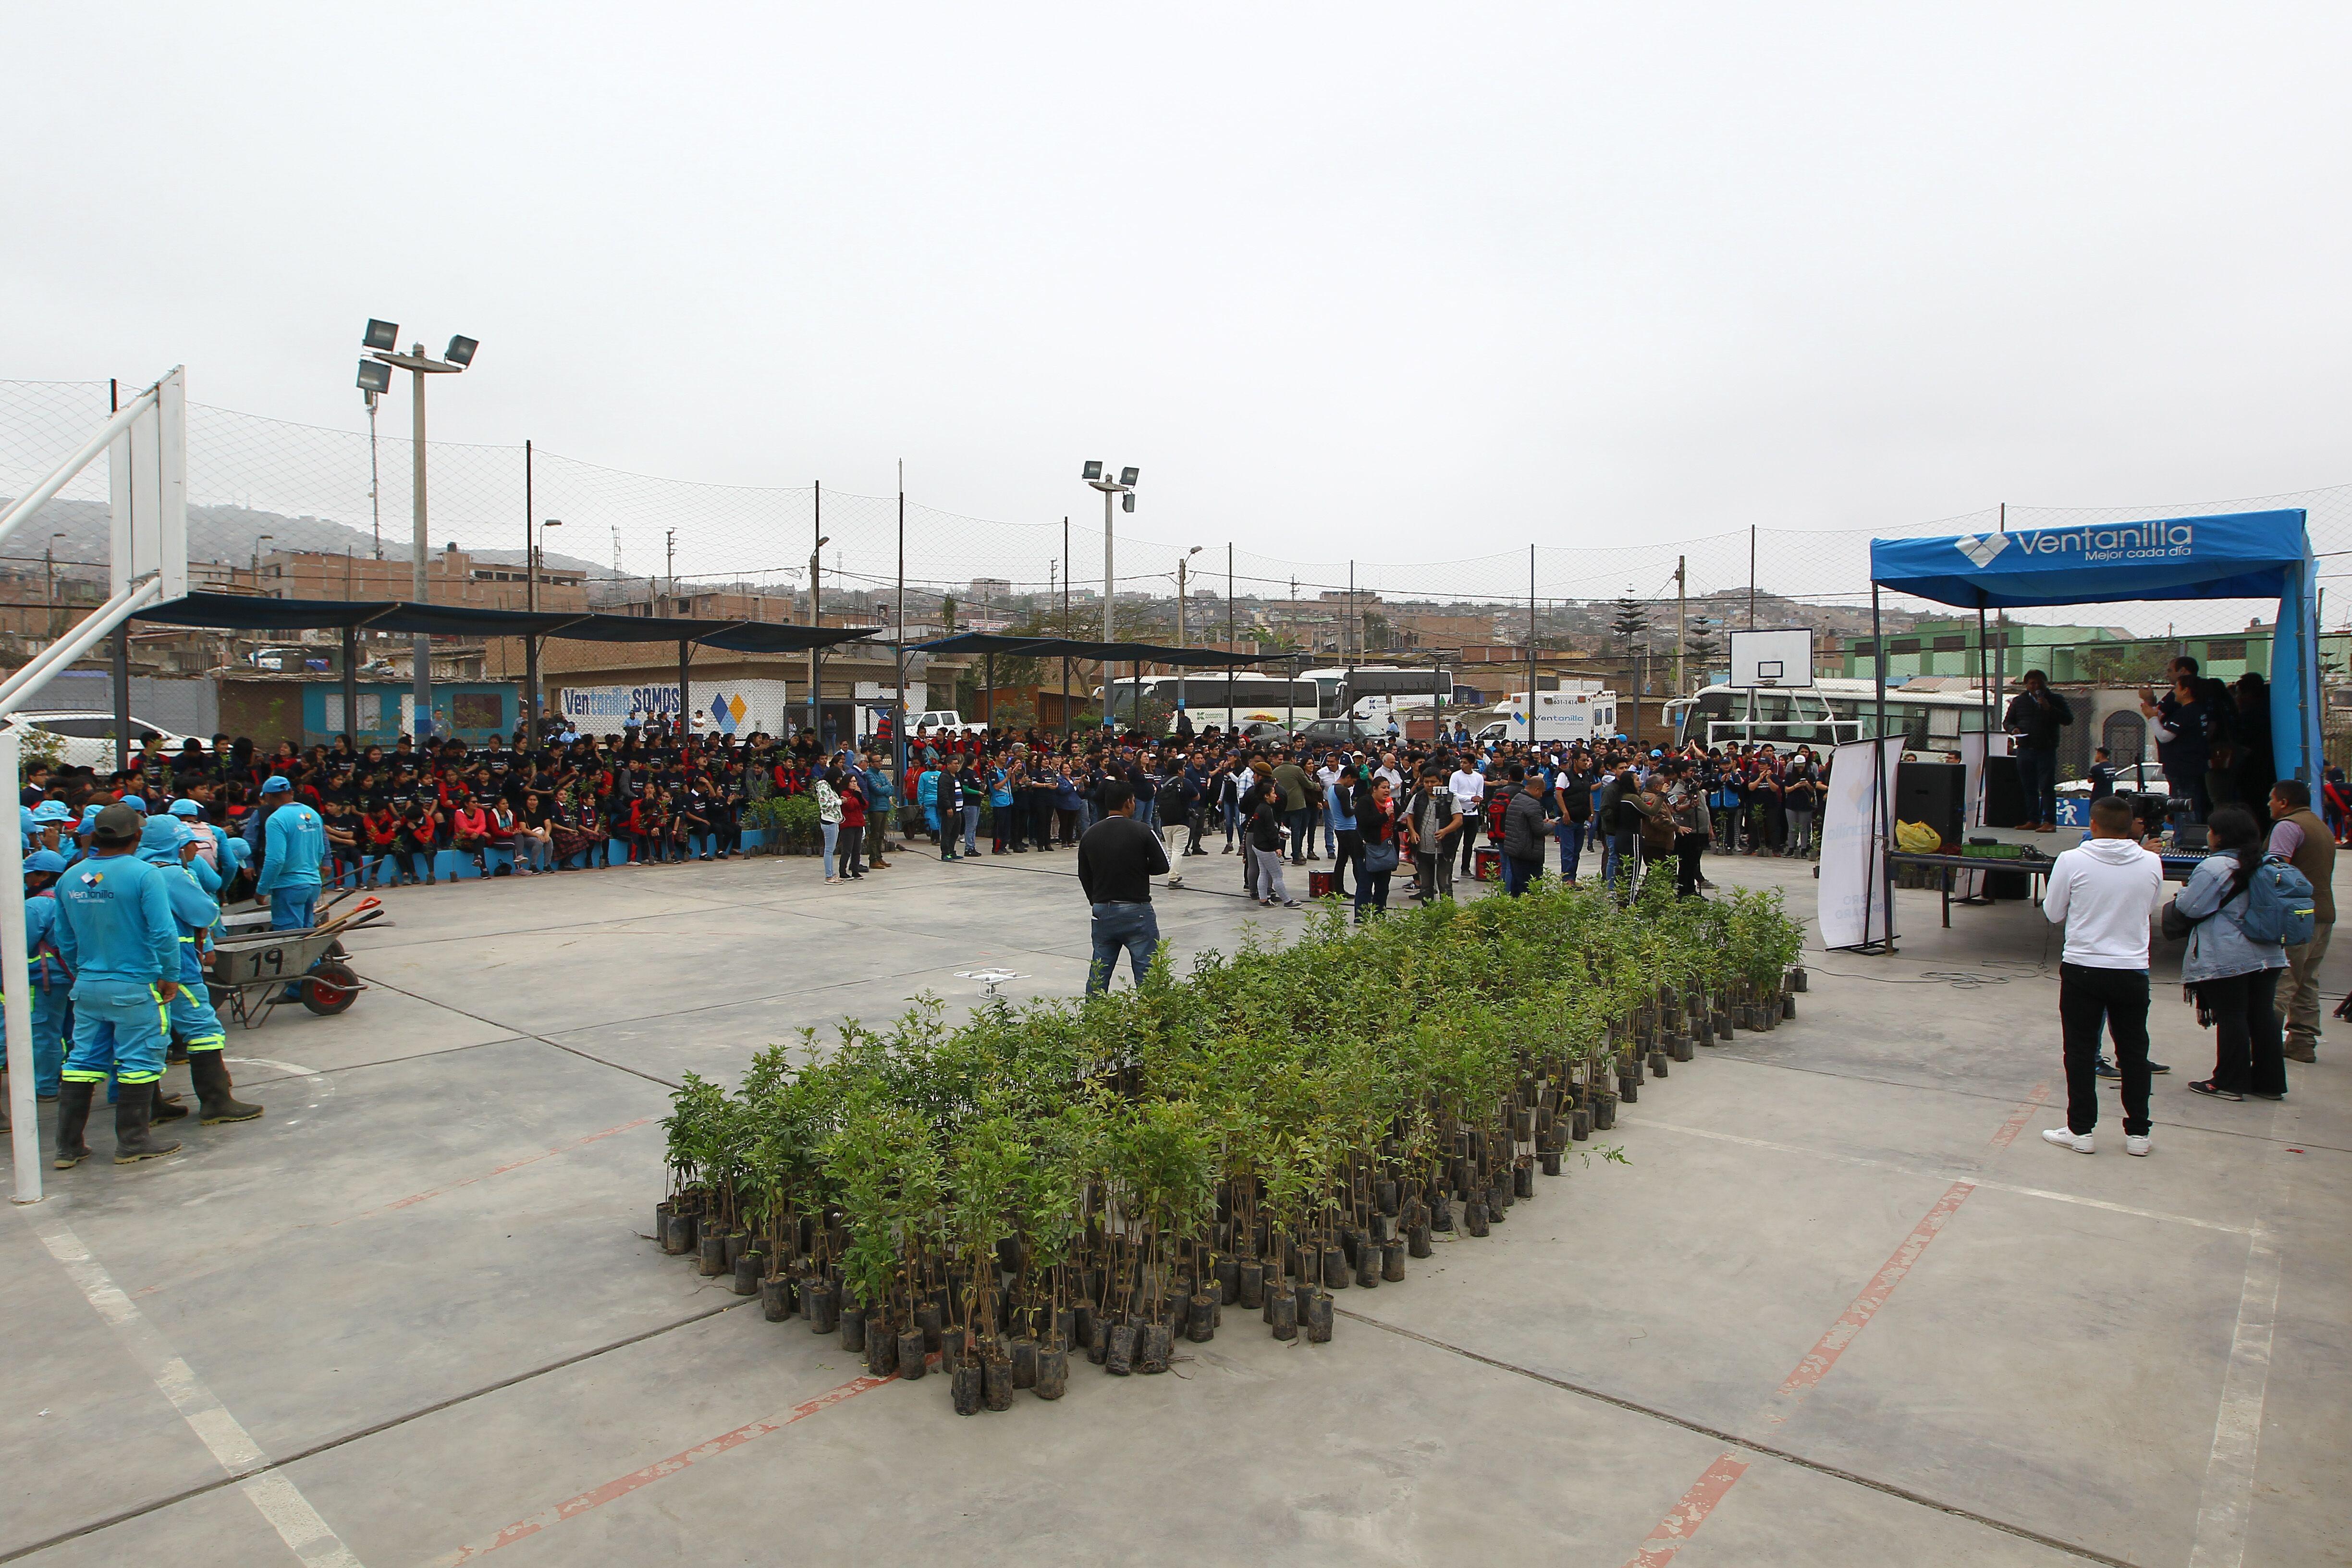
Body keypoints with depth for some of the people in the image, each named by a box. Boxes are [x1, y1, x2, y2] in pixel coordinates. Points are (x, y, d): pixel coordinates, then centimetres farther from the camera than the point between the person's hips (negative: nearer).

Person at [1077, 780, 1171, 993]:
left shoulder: (1090, 834, 2)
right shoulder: (1142, 832, -10)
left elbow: (1084, 875, 9)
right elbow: (1162, 866, -4)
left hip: (1102, 912, 5)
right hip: (1137, 911, -4)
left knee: (1098, 974, 15)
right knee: (1147, 973, 1)